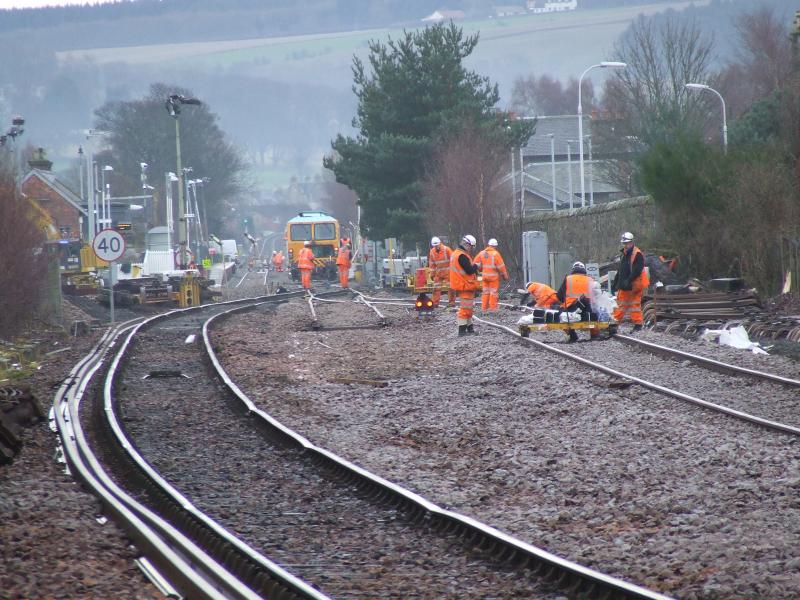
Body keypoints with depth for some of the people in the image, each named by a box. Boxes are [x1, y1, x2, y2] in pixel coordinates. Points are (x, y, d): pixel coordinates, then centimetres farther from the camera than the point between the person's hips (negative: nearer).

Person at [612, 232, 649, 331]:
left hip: (634, 285, -8)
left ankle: (638, 324, 3)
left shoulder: (637, 254, -11)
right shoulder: (623, 254, 16)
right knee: (620, 304, 8)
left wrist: (628, 281, -26)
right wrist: (615, 283, 21)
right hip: (624, 286, 8)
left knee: (635, 304, -3)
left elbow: (637, 270, -20)